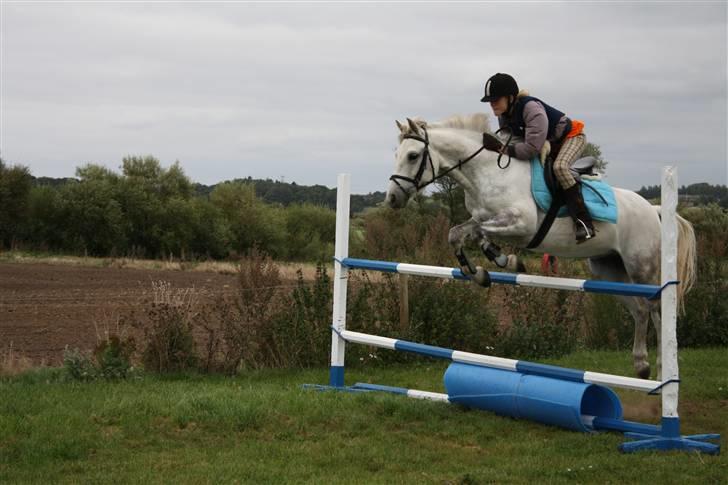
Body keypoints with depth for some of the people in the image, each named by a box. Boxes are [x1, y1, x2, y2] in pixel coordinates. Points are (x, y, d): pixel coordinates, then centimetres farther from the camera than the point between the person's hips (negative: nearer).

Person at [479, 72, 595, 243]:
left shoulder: (531, 108, -36)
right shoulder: (504, 115, -9)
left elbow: (532, 149, -42)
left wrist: (501, 148, -38)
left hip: (572, 135, -10)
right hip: (551, 143, 10)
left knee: (559, 167, -36)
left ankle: (585, 223, -38)